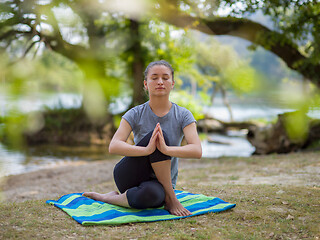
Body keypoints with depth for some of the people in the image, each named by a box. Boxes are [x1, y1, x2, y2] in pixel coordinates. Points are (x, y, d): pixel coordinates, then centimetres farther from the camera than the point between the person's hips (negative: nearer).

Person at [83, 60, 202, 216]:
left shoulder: (183, 115, -2)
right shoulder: (136, 114, -3)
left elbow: (197, 151, -18)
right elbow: (113, 147, -19)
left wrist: (166, 149, -37)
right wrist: (147, 149, -37)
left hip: (160, 183, 0)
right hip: (128, 176, 0)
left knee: (151, 194, -41)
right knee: (157, 134, -27)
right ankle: (170, 198, -16)